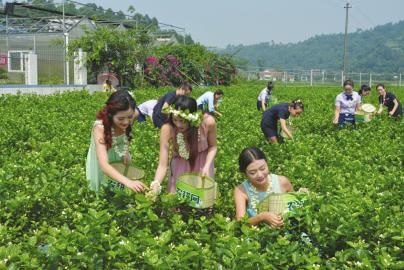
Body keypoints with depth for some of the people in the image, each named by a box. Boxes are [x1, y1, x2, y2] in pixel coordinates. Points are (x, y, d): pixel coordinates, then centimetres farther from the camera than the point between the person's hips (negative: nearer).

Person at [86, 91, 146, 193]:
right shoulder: (100, 127, -37)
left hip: (120, 161, 4)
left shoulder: (134, 115, -25)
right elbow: (104, 165, -48)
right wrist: (128, 182, -63)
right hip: (103, 169, -4)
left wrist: (126, 150, -13)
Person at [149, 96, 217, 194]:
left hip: (203, 163, 0)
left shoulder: (208, 122, -29)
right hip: (180, 166, 0)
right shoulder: (167, 128, -30)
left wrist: (207, 166, -22)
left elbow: (212, 146, -8)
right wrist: (156, 183, -43)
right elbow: (163, 165, -27)